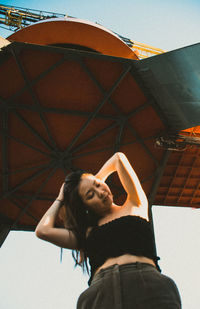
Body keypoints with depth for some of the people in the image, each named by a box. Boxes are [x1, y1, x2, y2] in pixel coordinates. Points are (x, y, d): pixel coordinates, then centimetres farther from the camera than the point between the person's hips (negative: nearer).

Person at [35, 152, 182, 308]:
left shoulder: (135, 205, 22)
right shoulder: (88, 232, 23)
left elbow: (119, 158, 25)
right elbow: (43, 230, 17)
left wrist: (97, 179, 39)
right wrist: (61, 199, 31)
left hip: (147, 281, -1)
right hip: (100, 292, 1)